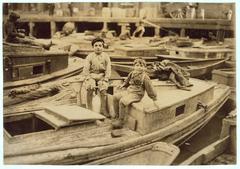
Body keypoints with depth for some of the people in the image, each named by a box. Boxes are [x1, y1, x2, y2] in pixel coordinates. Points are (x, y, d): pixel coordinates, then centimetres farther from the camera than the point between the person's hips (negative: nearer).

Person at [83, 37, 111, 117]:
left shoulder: (106, 56, 3)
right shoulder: (90, 56, 2)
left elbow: (108, 69, 0)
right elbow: (86, 69, -1)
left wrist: (105, 80, -12)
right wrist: (88, 79, -14)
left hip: (102, 75, 0)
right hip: (92, 75, 0)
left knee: (103, 89, -27)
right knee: (89, 88, -28)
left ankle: (103, 109, -18)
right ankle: (89, 109, -20)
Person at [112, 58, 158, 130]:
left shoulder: (145, 77, -12)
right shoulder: (132, 73, 7)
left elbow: (150, 88, -6)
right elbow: (127, 81, 29)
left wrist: (154, 99, -3)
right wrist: (123, 85, 15)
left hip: (137, 95, -8)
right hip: (128, 91, 8)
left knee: (122, 101, -29)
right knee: (115, 97, -3)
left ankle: (121, 122, -18)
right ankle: (117, 117, 7)